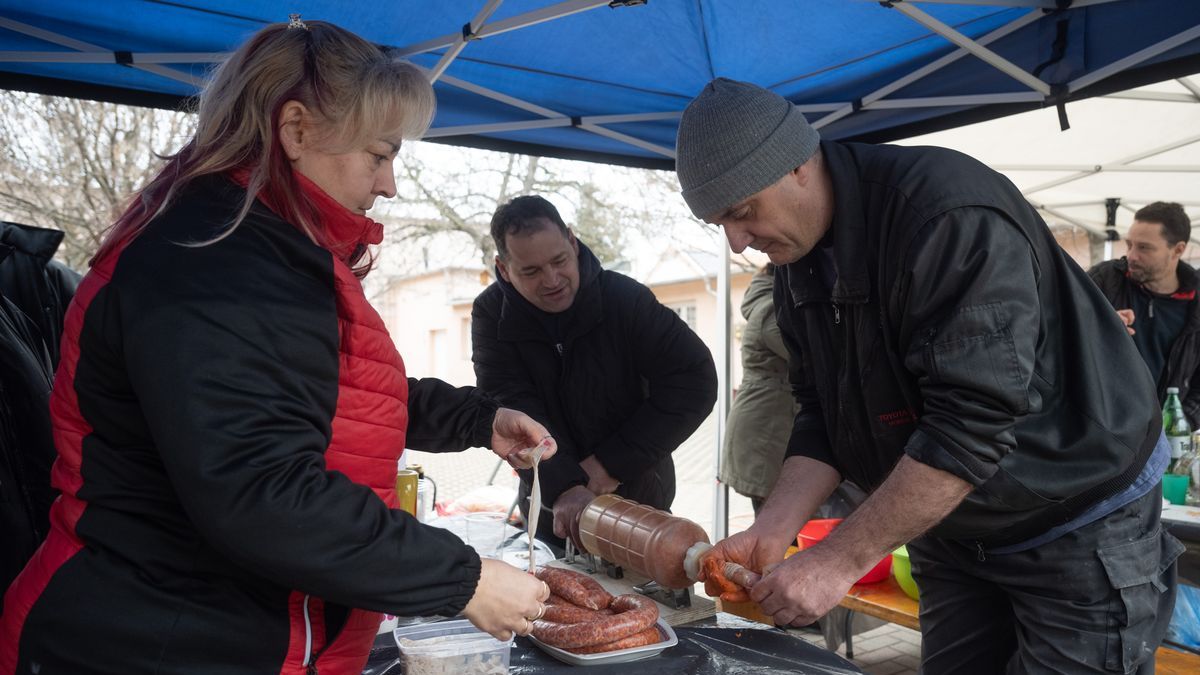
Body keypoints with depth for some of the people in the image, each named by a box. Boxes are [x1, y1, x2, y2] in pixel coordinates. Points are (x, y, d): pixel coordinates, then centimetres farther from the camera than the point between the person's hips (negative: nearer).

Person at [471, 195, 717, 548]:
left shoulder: (625, 298, -17)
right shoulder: (492, 315, -11)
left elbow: (695, 380, -19)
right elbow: (511, 410, -19)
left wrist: (612, 464, -22)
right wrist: (562, 487, -35)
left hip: (635, 502, -2)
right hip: (550, 512, 2)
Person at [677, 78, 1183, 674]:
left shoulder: (950, 214, -28)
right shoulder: (798, 267, -2)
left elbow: (973, 420, -33)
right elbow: (822, 414, 0)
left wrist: (839, 560, -30)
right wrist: (772, 530, -14)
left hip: (1082, 526, -6)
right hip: (950, 526, 7)